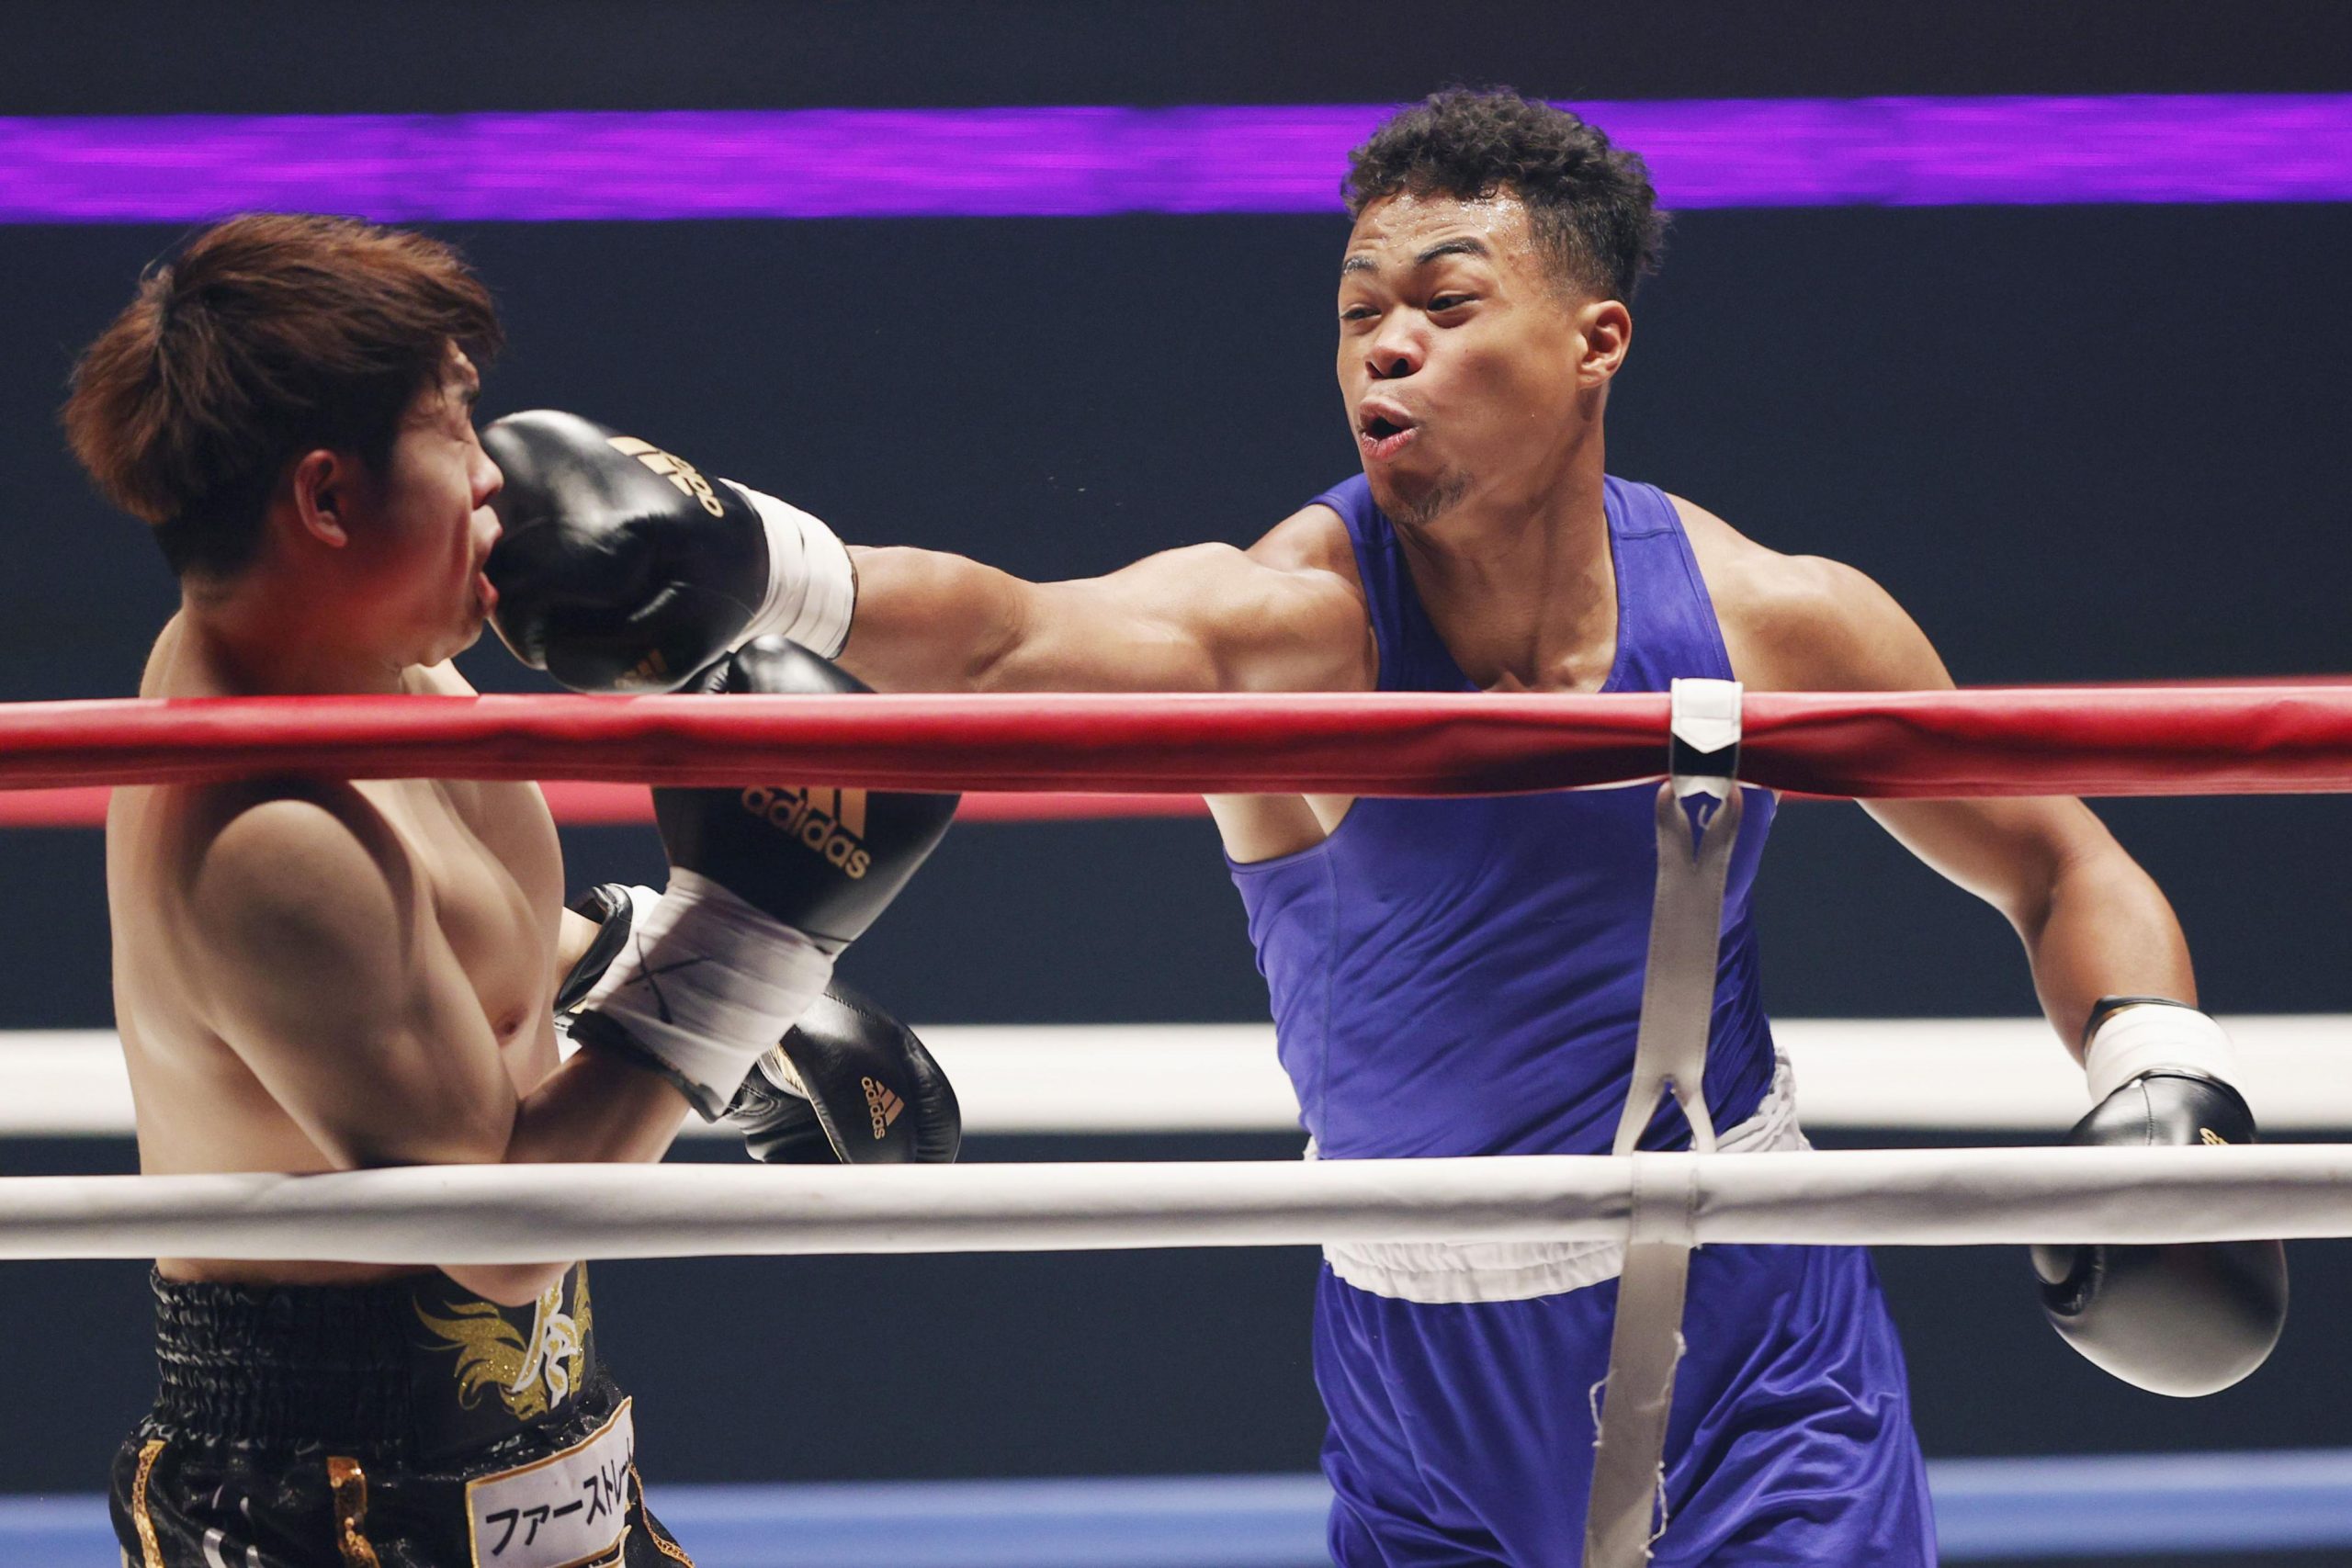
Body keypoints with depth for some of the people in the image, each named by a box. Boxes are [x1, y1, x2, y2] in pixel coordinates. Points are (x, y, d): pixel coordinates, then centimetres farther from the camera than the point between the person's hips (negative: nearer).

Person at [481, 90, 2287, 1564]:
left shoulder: (1778, 622, -9)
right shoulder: (1283, 619, -17)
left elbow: (2064, 869, 6)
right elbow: (1001, 636, -38)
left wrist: (2159, 1079, -13)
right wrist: (746, 565, -58)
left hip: (1759, 1372, 0)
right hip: (1421, 1376, 0)